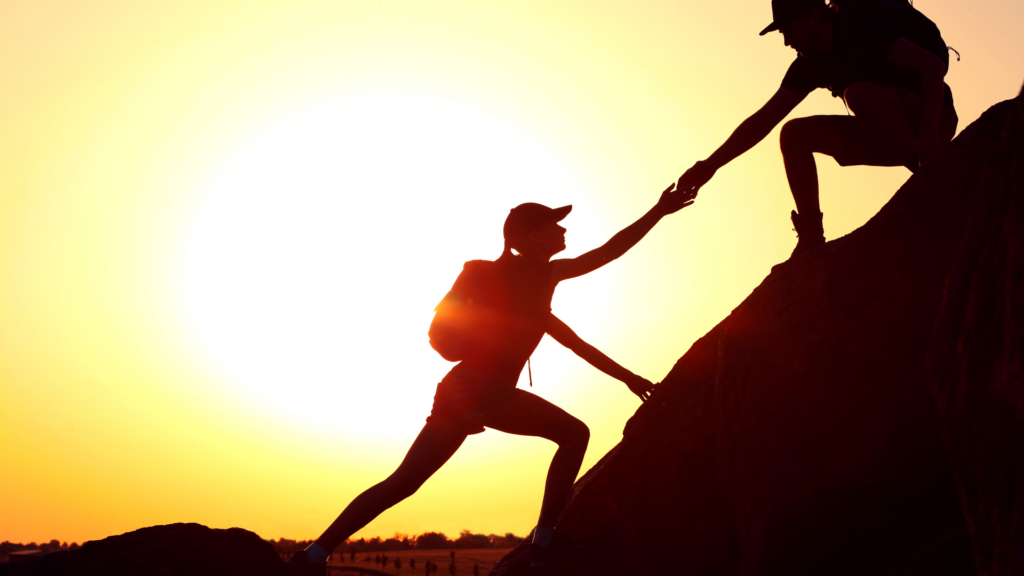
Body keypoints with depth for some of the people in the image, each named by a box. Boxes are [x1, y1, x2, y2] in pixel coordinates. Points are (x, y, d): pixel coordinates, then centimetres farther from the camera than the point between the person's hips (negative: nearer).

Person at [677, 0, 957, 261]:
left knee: (859, 94, -35)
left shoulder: (858, 29, -20)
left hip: (932, 120, -7)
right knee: (795, 135, -4)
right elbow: (764, 120, 0)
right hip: (893, 135, 7)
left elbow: (932, 65, -25)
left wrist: (929, 132, -35)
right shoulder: (810, 64, 2)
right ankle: (812, 238, -7)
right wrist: (711, 164, -7)